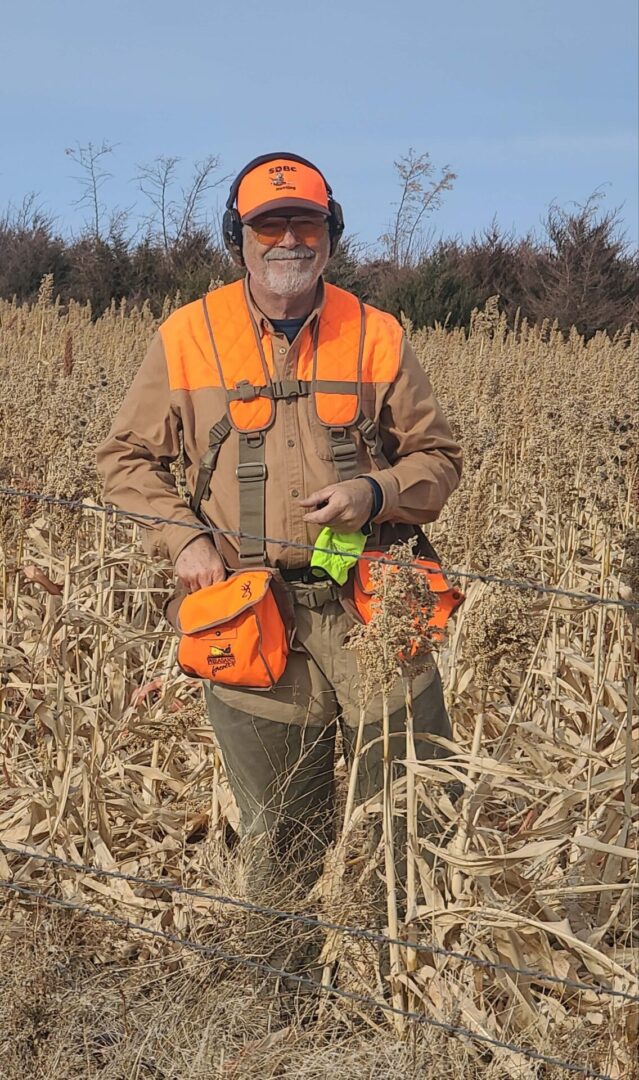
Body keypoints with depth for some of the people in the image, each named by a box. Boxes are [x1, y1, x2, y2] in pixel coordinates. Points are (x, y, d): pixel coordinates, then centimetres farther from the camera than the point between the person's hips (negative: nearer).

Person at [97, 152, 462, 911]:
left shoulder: (377, 337, 5)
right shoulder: (187, 337, 3)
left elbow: (438, 457, 10)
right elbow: (126, 457, 10)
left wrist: (377, 493, -11)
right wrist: (182, 538, -6)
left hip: (371, 607, 1)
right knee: (281, 837, 11)